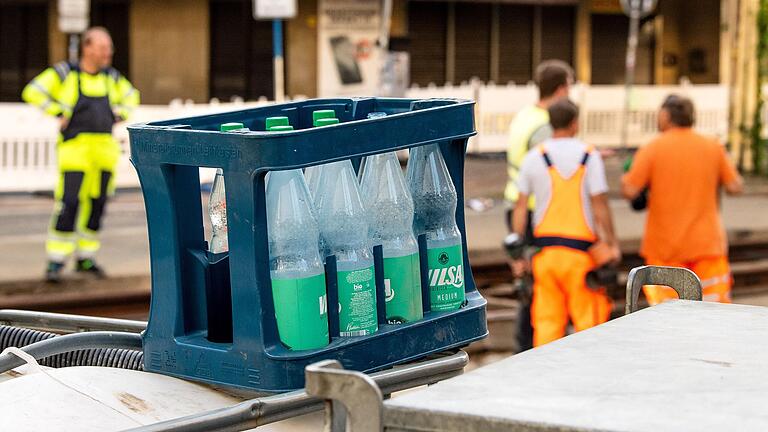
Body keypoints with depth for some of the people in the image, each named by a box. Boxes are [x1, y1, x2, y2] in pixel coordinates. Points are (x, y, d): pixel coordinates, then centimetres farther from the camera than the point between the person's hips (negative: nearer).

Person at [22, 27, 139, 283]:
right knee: (69, 202, -11)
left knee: (97, 204, 7)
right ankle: (56, 262, -6)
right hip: (76, 146, -5)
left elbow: (131, 96, 28)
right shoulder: (65, 73, -3)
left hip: (105, 149, 5)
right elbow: (33, 92, -6)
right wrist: (60, 113, -8)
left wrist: (117, 116, 12)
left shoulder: (110, 77, 11)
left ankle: (85, 259, 19)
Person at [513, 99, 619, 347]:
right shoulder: (589, 156, -3)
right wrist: (612, 244, 1)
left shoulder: (534, 157, 4)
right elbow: (600, 206, -7)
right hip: (581, 248, -3)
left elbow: (520, 208, 3)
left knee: (546, 320, 6)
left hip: (544, 247, 3)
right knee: (588, 317, 3)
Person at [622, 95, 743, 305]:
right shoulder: (713, 147, 1)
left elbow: (630, 191, -12)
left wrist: (625, 178, 10)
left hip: (665, 246, -2)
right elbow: (735, 186, 2)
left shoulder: (652, 149, -8)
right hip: (707, 244, 2)